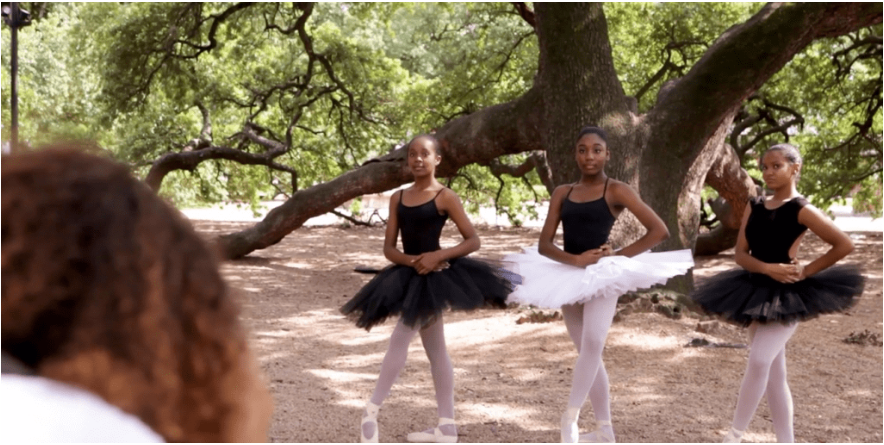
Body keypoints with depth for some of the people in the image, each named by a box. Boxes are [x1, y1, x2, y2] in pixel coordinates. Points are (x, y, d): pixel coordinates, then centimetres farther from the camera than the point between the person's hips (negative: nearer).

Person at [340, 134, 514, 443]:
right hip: (408, 275, 7)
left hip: (433, 276, -7)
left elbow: (473, 241, -8)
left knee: (399, 339, -12)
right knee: (435, 349, 11)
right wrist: (410, 261, -15)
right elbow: (388, 247, 4)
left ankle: (373, 408, -4)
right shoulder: (398, 198, 8)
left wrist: (438, 256, -21)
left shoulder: (445, 197, -7)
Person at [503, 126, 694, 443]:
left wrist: (618, 256, -13)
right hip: (569, 276, 5)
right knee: (587, 353, 8)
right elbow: (544, 244, 1)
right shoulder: (562, 193, 7)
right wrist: (575, 260, -17)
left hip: (603, 274, -5)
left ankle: (571, 415, -18)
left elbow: (659, 230, -9)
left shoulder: (616, 191, -4)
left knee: (593, 342, -25)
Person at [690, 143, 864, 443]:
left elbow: (844, 245, -12)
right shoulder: (754, 207, 6)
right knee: (774, 373, 9)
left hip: (786, 295, -6)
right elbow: (740, 253, 1)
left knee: (760, 360, -21)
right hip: (756, 292, 7)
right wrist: (767, 268, -17)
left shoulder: (801, 210, -10)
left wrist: (807, 271, -10)